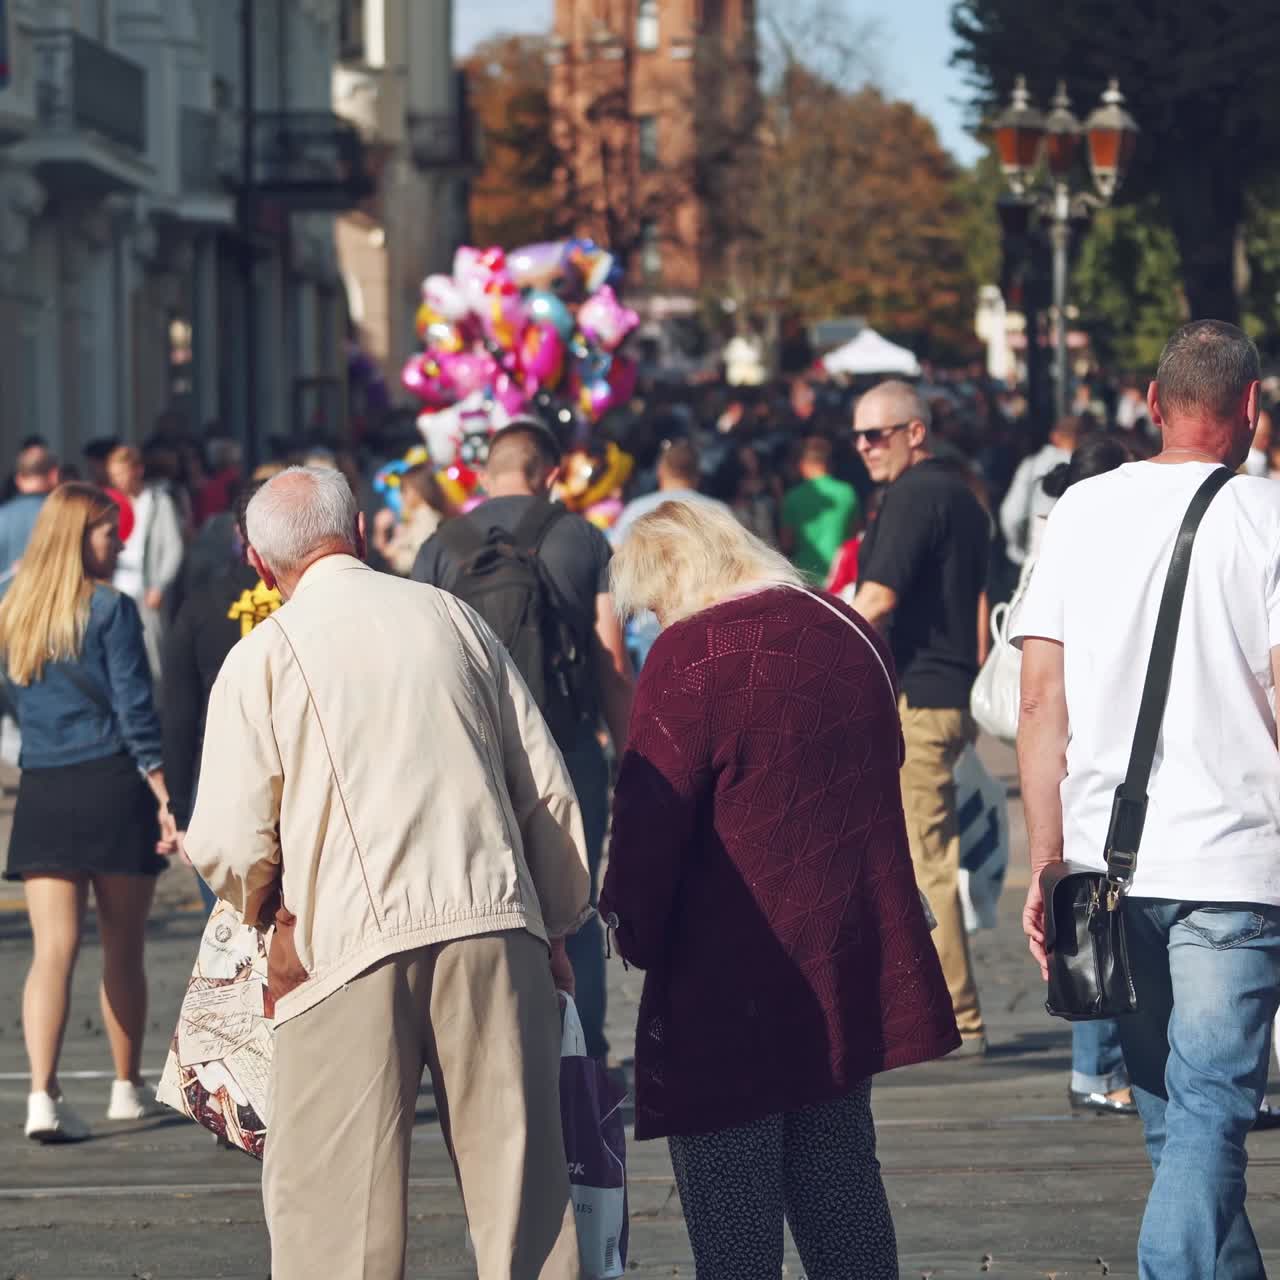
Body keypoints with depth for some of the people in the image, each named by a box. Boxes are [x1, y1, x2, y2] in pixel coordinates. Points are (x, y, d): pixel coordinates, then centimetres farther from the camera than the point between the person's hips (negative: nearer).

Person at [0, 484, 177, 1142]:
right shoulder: (111, 609, -7)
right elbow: (135, 710, -10)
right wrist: (164, 796, -9)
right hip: (112, 787, -3)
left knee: (53, 950, -3)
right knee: (123, 951, 12)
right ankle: (127, 1086, 24)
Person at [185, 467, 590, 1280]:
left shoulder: (262, 657, 3)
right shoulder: (451, 618, 11)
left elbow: (229, 845, -2)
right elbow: (549, 794, 12)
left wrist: (266, 908, 19)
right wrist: (557, 925, 22)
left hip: (353, 943, -3)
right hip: (494, 924, 3)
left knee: (332, 1207, 2)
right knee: (523, 1187, 7)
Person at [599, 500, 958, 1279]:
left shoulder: (691, 654, -16)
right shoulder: (851, 635, 9)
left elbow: (650, 817, -17)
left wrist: (636, 933, -3)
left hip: (731, 979, -8)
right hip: (847, 969, 8)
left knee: (731, 1216, 0)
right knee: (841, 1184, 17)